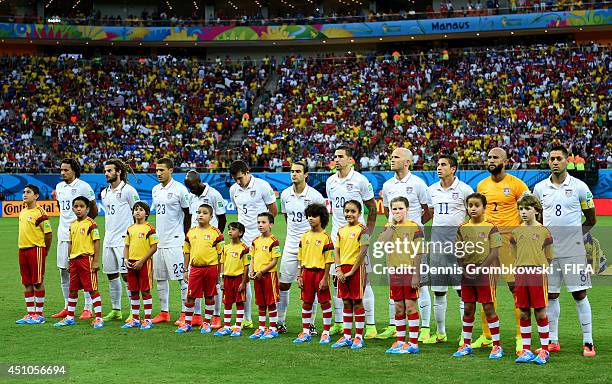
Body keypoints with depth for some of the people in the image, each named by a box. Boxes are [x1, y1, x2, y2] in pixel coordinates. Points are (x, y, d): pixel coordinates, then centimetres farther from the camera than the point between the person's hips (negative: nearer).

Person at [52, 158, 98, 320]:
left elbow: (94, 210, -3)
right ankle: (67, 307, 19)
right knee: (64, 271, 10)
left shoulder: (83, 187, -7)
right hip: (63, 234, 7)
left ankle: (88, 308, 0)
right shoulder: (59, 187, 12)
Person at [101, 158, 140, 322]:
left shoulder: (128, 190, -7)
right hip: (108, 239, 8)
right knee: (111, 275, 10)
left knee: (127, 275, -9)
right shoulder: (105, 193, 15)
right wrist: (108, 233, 19)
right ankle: (116, 310, 19)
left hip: (124, 239, -8)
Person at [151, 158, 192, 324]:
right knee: (160, 278, 10)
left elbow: (188, 214, -3)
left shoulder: (179, 189, -9)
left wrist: (184, 235, -2)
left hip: (175, 242, -7)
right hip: (158, 241, 8)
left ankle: (185, 313, -1)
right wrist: (158, 233, 17)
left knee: (182, 277, -5)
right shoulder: (155, 190, 12)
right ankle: (164, 312, 18)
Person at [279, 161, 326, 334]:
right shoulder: (285, 194, 6)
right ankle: (280, 322, 15)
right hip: (290, 246, 4)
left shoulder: (315, 196, -9)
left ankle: (311, 324, 9)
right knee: (283, 284, 5)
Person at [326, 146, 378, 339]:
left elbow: (372, 207, 0)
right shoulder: (330, 182, 11)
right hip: (336, 235, 6)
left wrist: (368, 231, -6)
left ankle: (370, 324, -1)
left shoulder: (360, 180, -6)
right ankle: (338, 323, 15)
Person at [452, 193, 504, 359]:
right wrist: (465, 268, -9)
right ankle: (466, 344, 19)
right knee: (468, 308, 10)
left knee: (489, 308, -1)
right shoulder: (462, 228, 7)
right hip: (467, 274, 4)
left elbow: (495, 253, -10)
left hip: (485, 272, -4)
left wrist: (480, 269, -18)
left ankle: (497, 346, 6)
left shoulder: (490, 227, -5)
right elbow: (458, 252, 8)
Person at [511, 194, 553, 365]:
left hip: (538, 274, -3)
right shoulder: (516, 232, 10)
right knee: (524, 313, 6)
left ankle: (544, 350, 7)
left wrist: (540, 269, 4)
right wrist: (520, 269, 10)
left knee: (540, 312, -1)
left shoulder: (543, 231, 0)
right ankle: (526, 350, 14)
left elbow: (548, 257, 6)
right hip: (521, 275, 4)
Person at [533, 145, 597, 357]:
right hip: (548, 250, 3)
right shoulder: (540, 188, 5)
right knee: (551, 295, 8)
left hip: (573, 250, -3)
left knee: (579, 295, -1)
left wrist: (574, 234, 2)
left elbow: (591, 219, 5)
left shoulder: (579, 187, -3)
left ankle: (588, 342, 5)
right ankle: (552, 341, 17)